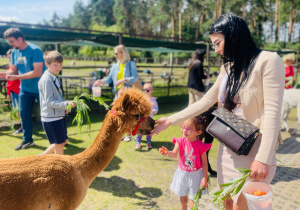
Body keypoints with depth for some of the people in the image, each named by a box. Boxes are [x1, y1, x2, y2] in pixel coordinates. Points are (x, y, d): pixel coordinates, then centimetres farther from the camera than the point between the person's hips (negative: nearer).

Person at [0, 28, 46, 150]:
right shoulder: (14, 52, 4)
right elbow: (13, 70, 9)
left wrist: (17, 77, -26)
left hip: (40, 89, -6)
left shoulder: (34, 50, -18)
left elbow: (37, 72, -25)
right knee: (24, 114, 10)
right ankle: (27, 140, 26)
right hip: (25, 89, 7)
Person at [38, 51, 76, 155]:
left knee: (64, 141, 17)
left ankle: (43, 156, 33)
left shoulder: (55, 78, 9)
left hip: (59, 115, 9)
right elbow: (49, 102, -23)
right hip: (51, 118, -9)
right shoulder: (46, 80, -19)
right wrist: (66, 104, -31)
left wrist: (64, 107, 7)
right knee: (59, 144, 3)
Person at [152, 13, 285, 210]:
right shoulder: (227, 68, 9)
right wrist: (170, 121, 5)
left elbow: (272, 111, -18)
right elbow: (204, 102, 9)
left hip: (254, 149, -6)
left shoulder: (268, 60, -12)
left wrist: (264, 158, -22)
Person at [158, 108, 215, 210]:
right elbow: (174, 154, -23)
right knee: (183, 199, 21)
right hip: (182, 173, 3)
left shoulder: (201, 146, -18)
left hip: (195, 175, -3)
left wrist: (205, 178, -9)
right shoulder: (181, 141, -12)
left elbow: (204, 162, -10)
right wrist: (167, 152, -44)